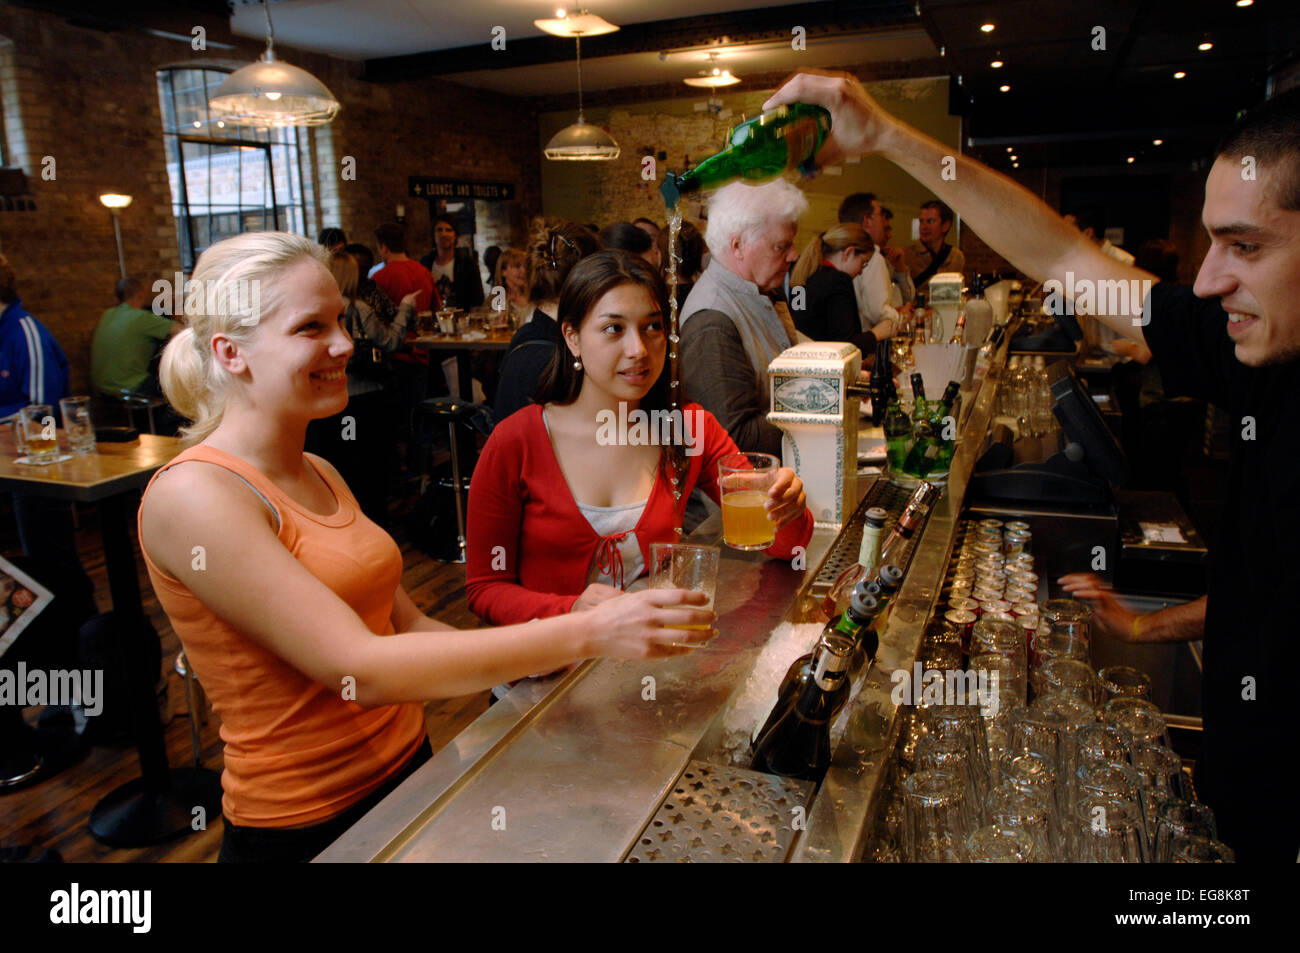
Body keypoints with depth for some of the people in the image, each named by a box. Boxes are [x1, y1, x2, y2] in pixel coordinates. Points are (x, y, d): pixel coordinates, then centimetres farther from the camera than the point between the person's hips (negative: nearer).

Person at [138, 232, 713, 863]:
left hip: (406, 765, 7)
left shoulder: (318, 475, 6)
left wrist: (542, 650, -11)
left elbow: (404, 625, 3)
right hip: (304, 829, -6)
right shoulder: (192, 495, -19)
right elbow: (360, 670, -27)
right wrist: (585, 633, -30)